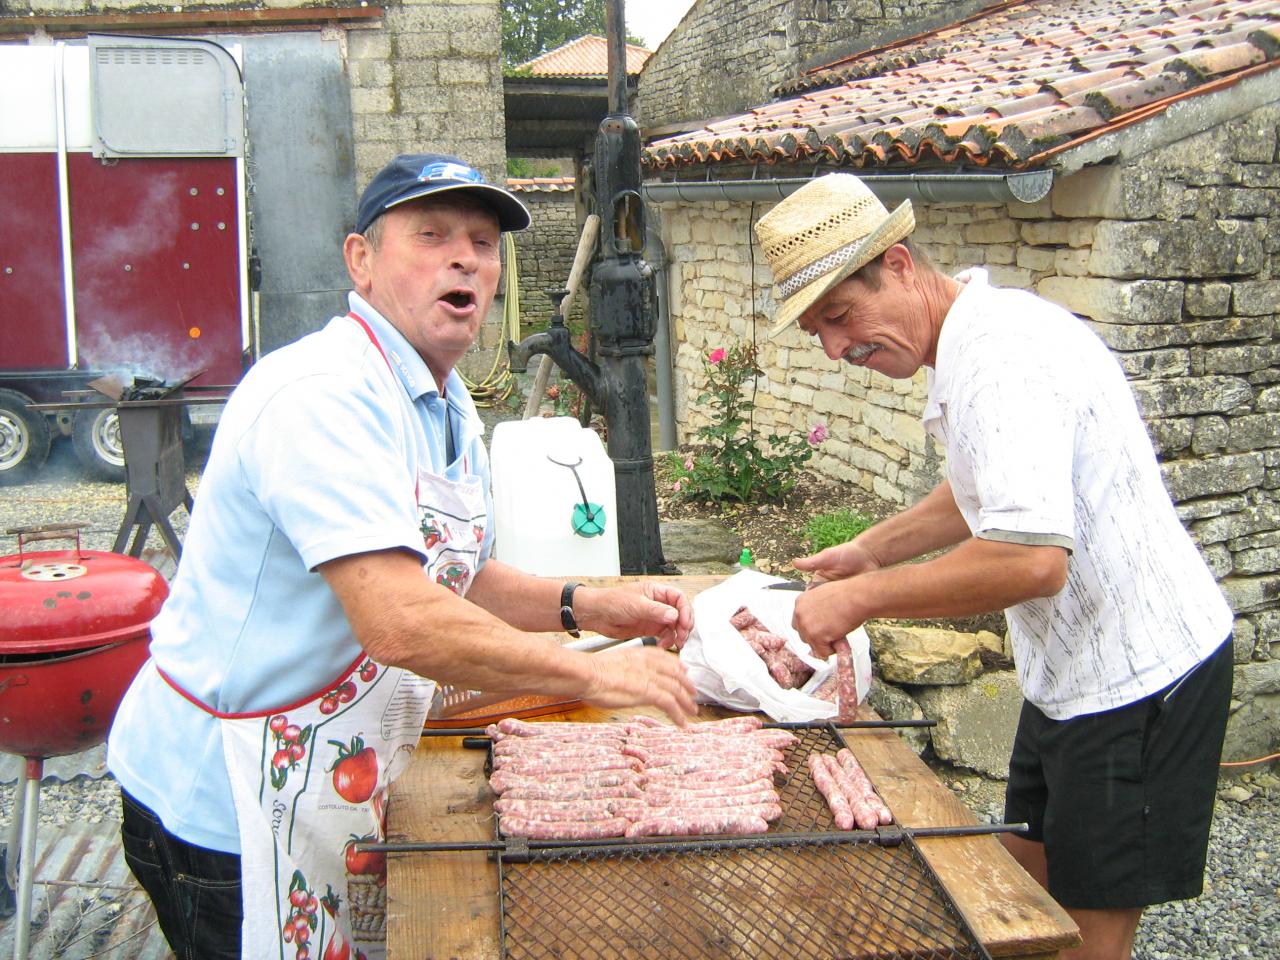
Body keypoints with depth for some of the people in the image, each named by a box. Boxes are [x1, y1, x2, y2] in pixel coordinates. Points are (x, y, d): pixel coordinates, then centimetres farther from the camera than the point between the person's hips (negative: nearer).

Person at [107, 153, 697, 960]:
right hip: (228, 810, -9)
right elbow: (400, 621, -33)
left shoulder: (450, 410, 9)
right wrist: (589, 675, -24)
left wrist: (588, 607, 2)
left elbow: (452, 579, 18)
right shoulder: (322, 395, -24)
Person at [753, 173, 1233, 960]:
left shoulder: (999, 352, -26)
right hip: (1081, 668, 10)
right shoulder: (977, 336, 7)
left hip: (1138, 676, -10)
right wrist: (872, 550, 14)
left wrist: (864, 598, -26)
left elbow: (1033, 557, -37)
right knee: (1030, 881, 19)